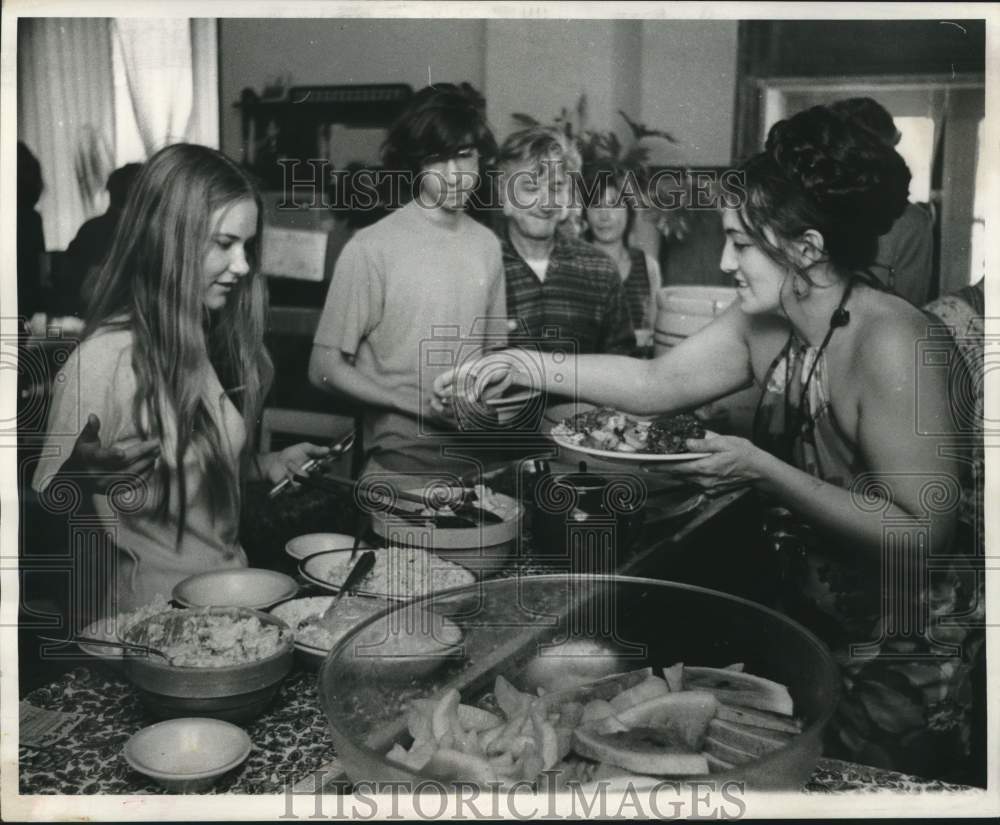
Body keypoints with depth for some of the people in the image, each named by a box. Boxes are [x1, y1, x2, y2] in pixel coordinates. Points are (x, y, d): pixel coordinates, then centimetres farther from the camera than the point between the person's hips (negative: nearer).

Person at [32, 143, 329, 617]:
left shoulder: (208, 342, 8)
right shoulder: (103, 359, -17)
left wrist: (266, 467, 7)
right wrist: (80, 477, -31)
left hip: (229, 587, 7)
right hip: (155, 614, -7)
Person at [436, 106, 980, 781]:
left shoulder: (888, 345, -27)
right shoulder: (765, 322, -5)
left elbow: (924, 532, -28)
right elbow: (657, 381, 1)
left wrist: (764, 472, -30)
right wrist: (530, 366, -8)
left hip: (903, 667, -7)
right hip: (812, 621, 7)